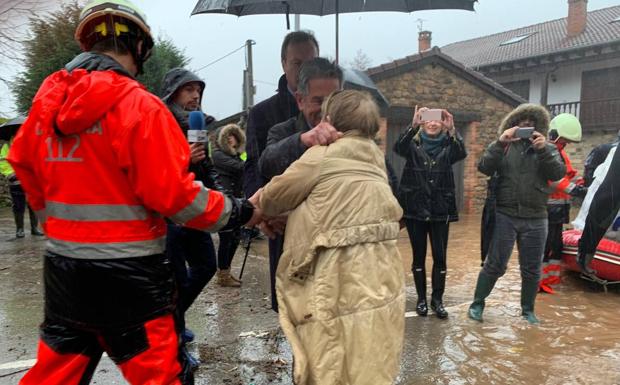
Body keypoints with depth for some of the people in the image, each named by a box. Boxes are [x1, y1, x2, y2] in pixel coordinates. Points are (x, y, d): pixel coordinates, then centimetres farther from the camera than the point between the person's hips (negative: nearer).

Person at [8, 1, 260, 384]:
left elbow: (25, 167, 17)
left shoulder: (46, 100, 4)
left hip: (62, 265, 7)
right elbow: (172, 193, -18)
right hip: (129, 274, -6)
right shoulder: (139, 105, -15)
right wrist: (239, 212, -6)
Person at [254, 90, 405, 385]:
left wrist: (253, 210, 25)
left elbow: (272, 197, 1)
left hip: (343, 288, -7)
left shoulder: (321, 157, -8)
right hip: (380, 283, 8)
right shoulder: (374, 160, 13)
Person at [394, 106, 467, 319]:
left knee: (440, 257, 3)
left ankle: (437, 299, 18)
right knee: (419, 256, 8)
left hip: (440, 210, 1)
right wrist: (413, 125, -33)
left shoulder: (447, 146, 5)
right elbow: (398, 147, -19)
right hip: (415, 208, 0)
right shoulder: (414, 146, 3)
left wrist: (452, 129, -32)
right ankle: (421, 299, 21)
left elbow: (462, 153, -17)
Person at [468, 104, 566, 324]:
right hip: (505, 216, -2)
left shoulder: (547, 149, 7)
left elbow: (557, 174, -8)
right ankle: (477, 303, 16)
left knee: (531, 269, 11)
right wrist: (500, 142, -21)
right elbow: (484, 168, -12)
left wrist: (543, 150, -21)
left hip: (535, 219, 2)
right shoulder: (504, 147, 3)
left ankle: (528, 310, 29)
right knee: (495, 265, 1)